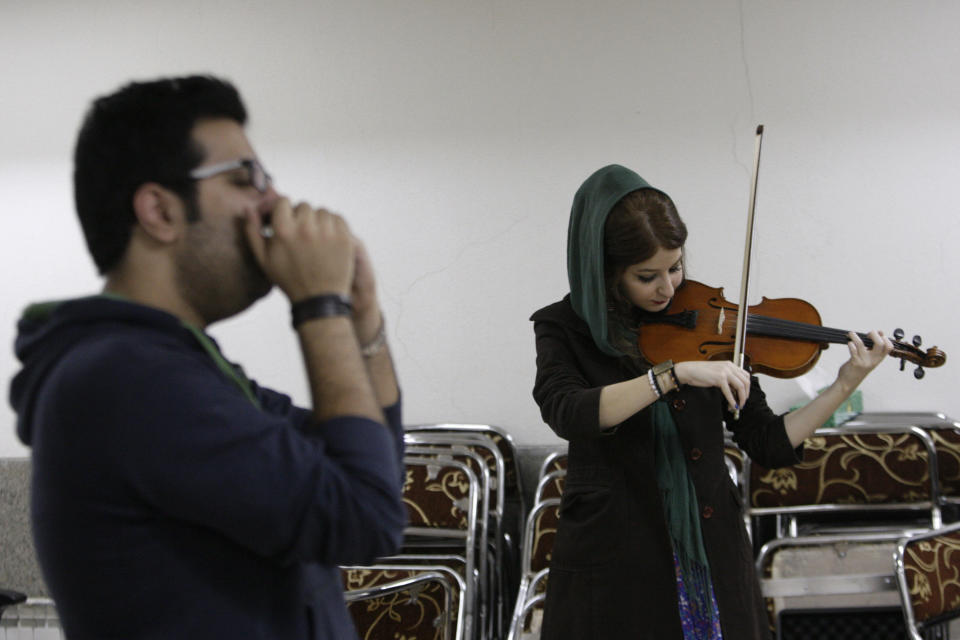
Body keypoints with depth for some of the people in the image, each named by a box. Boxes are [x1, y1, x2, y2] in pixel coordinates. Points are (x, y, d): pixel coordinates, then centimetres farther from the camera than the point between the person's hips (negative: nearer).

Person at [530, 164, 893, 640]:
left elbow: (769, 445, 2)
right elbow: (566, 413, -26)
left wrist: (844, 387, -10)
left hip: (712, 559, 3)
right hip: (615, 564, -2)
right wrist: (675, 373, -33)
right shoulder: (564, 328, -4)